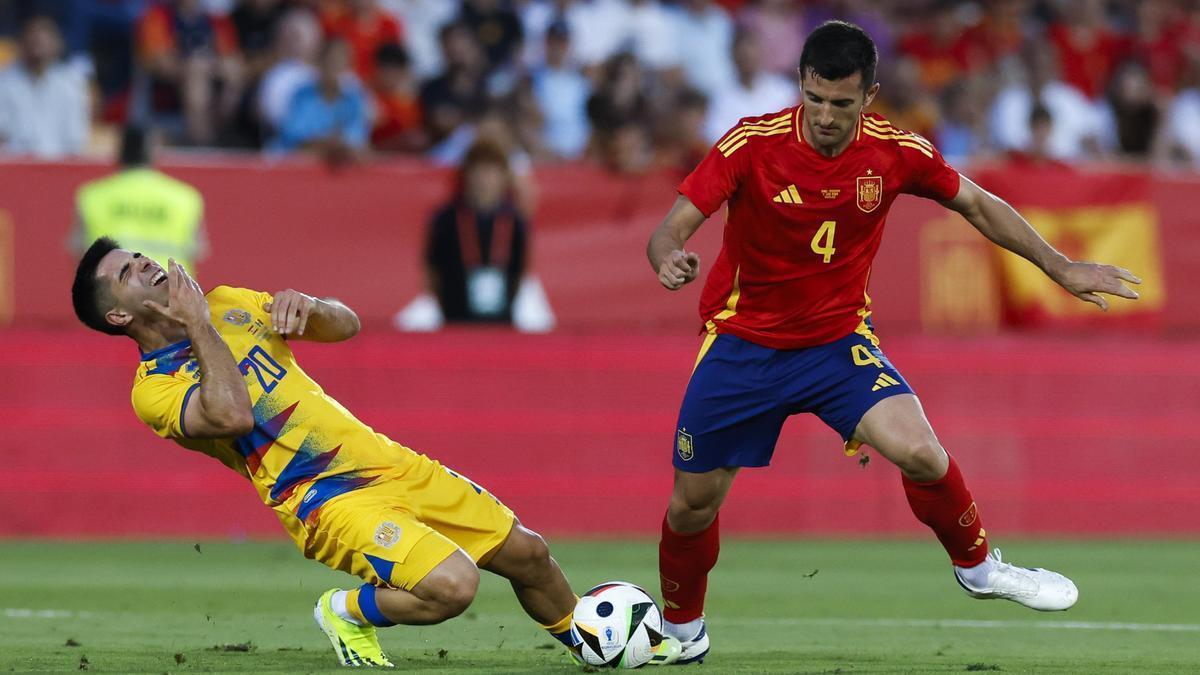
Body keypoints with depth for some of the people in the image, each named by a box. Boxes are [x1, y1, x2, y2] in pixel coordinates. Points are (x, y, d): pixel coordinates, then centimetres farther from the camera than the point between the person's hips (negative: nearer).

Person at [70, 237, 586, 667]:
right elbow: (233, 415, -30)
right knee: (452, 583, -29)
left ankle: (585, 640, 39)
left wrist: (305, 305, -8)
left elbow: (346, 325, 14)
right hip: (327, 498, -7)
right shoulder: (153, 388, -10)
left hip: (386, 459, 7)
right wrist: (198, 325, -20)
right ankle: (349, 612, -2)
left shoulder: (227, 304, 11)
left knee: (527, 553, 11)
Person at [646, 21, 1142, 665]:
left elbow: (977, 206, 5)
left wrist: (1060, 267, 3)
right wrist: (670, 257, -47)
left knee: (921, 453, -22)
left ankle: (977, 567, 6)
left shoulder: (896, 152, -12)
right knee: (692, 504, 5)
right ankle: (680, 629, 34)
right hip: (742, 342, -1)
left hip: (839, 341, 1)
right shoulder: (752, 143, -19)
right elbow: (673, 226, -23)